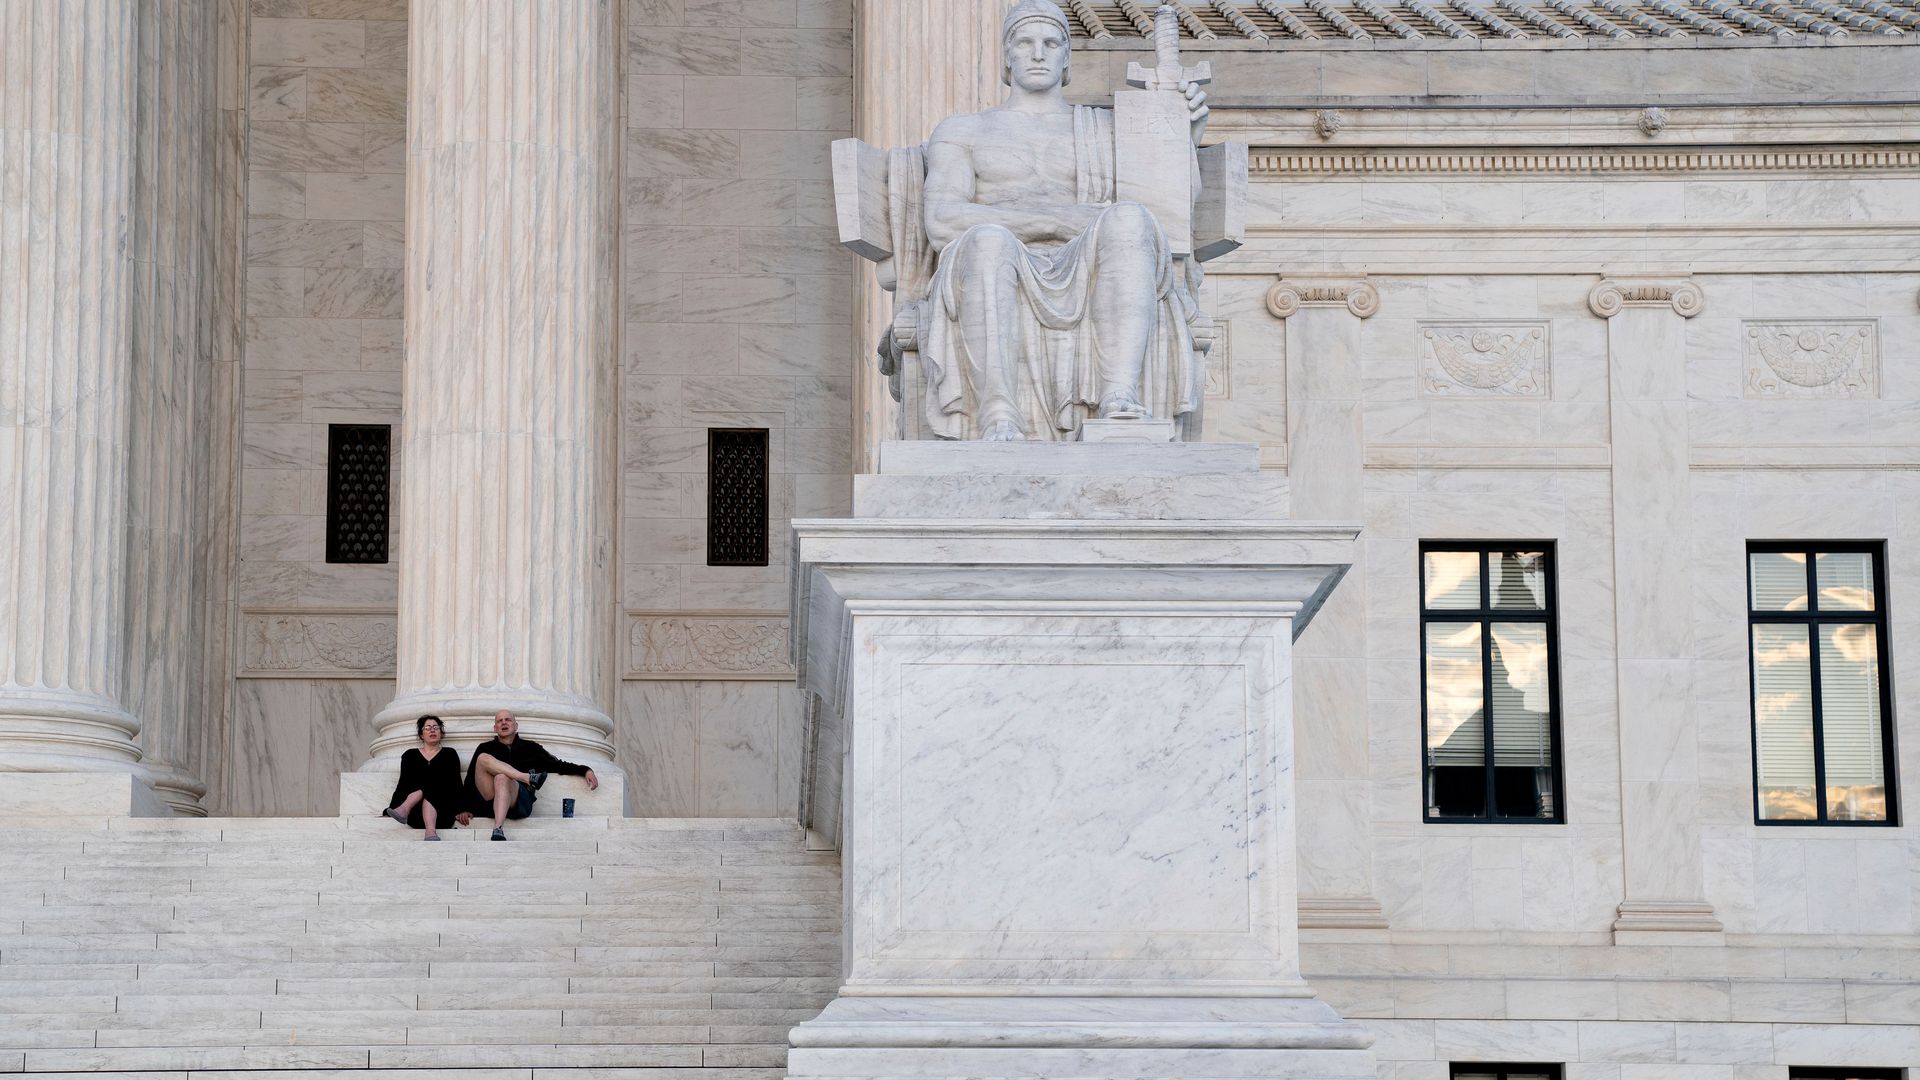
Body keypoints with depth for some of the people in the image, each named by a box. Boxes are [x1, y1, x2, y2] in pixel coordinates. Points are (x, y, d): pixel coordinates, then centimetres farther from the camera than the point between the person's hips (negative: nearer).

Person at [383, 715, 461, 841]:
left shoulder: (450, 754, 20)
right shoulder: (410, 755, 23)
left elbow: (456, 784, 10)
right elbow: (402, 784, 15)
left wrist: (460, 811, -4)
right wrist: (391, 808, -1)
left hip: (442, 806, -1)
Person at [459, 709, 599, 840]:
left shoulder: (530, 748, 25)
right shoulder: (486, 748, 24)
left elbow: (558, 765, 24)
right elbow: (471, 779, 16)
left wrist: (586, 770, 9)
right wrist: (466, 808, 3)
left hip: (518, 803, -1)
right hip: (489, 804, 1)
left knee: (502, 778, -36)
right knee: (483, 758, -20)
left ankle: (498, 830, -53)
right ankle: (529, 778, -21)